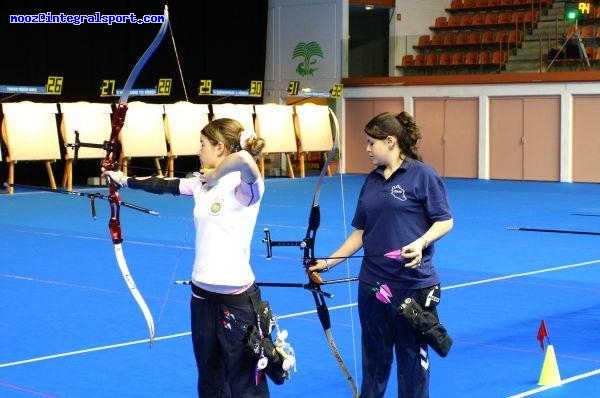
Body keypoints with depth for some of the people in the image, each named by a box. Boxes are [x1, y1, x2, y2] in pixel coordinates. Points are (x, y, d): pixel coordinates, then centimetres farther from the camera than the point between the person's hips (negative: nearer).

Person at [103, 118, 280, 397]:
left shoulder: (246, 186, -16)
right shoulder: (202, 184, 7)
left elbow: (244, 158, -37)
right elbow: (163, 186, 21)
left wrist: (215, 175, -19)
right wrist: (124, 180, 32)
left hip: (237, 299, -8)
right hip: (202, 295, 8)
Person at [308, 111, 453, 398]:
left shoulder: (423, 175, -8)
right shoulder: (372, 180, 11)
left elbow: (445, 221, -7)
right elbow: (361, 232, 14)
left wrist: (422, 242, -25)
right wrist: (328, 262, 8)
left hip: (412, 284, -6)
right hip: (372, 283, 6)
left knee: (412, 356, 5)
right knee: (374, 355, 14)